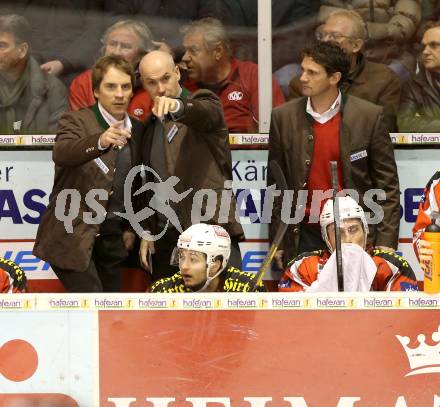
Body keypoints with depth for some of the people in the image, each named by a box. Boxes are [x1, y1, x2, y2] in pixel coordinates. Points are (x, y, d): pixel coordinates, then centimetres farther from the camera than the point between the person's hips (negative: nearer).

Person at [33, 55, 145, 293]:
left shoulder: (137, 130, 9)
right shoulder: (77, 122, -9)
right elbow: (61, 154, -32)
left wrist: (130, 227, 14)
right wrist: (100, 141, -49)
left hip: (111, 238, 6)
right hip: (73, 237, -6)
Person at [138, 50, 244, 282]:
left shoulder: (203, 104, 0)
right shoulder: (151, 124, 18)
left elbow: (204, 112, -26)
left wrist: (177, 106, -48)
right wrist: (147, 232, 14)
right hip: (166, 236, 6)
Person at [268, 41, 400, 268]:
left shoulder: (370, 116, -1)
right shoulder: (283, 117, 4)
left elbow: (387, 184, 1)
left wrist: (385, 243, -5)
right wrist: (277, 243, 6)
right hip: (304, 236, 2)